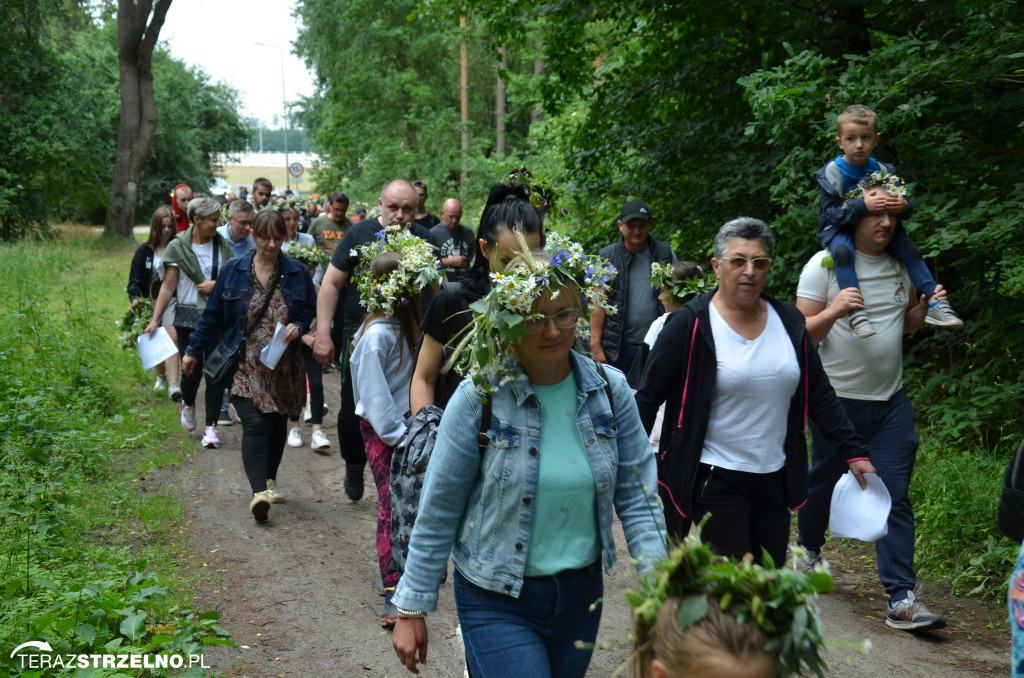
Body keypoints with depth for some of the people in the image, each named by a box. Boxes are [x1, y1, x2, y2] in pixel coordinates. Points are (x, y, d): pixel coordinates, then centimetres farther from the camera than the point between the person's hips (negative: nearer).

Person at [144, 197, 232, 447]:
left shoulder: (222, 245, 6)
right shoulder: (178, 247, -3)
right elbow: (168, 287, -3)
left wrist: (217, 284, -7)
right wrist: (154, 319, -8)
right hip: (188, 317, -2)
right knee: (192, 370, -4)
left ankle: (211, 426, 4)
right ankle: (188, 404, 31)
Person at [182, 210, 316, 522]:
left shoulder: (298, 274, 3)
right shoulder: (233, 270, 1)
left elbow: (312, 313, 11)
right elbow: (212, 314, 9)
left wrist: (298, 327, -11)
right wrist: (193, 350, 13)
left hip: (283, 367, 2)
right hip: (245, 365, -2)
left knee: (277, 424, 12)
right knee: (255, 424, -16)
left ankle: (270, 481, 34)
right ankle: (259, 491, -24)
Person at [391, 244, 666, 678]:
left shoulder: (609, 389, -3)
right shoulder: (478, 398, -13)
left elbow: (636, 495, 2)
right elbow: (437, 513, -7)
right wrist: (412, 610, -4)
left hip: (582, 593, 4)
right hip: (497, 603, -4)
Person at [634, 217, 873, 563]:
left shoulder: (788, 321, 6)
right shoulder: (691, 324, -9)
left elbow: (819, 395, 11)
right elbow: (648, 397, -8)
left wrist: (854, 453, 6)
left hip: (774, 479, 6)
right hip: (711, 481, -5)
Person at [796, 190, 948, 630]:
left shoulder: (902, 266, 8)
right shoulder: (826, 264, -7)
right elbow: (802, 333, -8)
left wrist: (926, 306, 0)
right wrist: (834, 310, -27)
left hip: (891, 400, 3)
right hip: (837, 398, -3)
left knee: (895, 497, -4)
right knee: (823, 481, 13)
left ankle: (902, 599, -5)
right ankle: (808, 550, 42)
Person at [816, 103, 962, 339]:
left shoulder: (882, 170, 0)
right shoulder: (832, 173, -13)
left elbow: (904, 205, 3)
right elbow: (830, 213, -22)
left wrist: (904, 206, -24)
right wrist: (863, 206, -36)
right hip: (839, 229, -5)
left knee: (909, 248, -13)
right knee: (843, 250, -36)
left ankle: (934, 303, -8)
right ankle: (855, 312, -41)